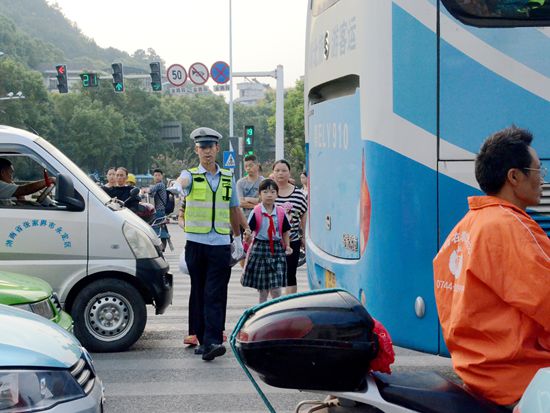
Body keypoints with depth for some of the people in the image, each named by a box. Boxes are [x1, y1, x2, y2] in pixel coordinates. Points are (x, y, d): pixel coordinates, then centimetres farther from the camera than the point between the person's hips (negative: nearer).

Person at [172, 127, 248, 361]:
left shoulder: (228, 178, 12)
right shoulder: (191, 175, 3)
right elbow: (182, 181, -23)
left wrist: (237, 238, 22)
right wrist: (179, 185, -48)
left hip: (221, 245, 1)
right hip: (196, 243, -1)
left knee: (215, 295, -8)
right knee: (198, 294, 6)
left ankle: (212, 342, -14)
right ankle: (202, 339, 15)